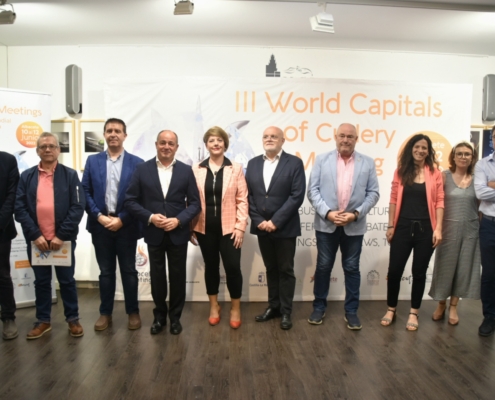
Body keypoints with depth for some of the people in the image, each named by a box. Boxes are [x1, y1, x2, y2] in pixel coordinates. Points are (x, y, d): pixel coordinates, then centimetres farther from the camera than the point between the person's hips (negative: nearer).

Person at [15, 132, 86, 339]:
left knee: (67, 280, 8)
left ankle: (73, 319, 23)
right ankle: (43, 321, 27)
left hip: (63, 239, -2)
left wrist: (61, 235, -13)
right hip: (36, 240, 2)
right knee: (41, 281, 13)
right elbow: (20, 208, -1)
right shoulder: (26, 176, 5)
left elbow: (78, 207, -8)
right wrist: (35, 235, -11)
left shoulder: (70, 175, -1)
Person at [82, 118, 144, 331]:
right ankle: (105, 313, 24)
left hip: (126, 225, -2)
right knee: (105, 271, 11)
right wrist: (98, 216, -9)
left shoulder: (136, 163, 0)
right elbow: (86, 192, 3)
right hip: (100, 224, 2)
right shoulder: (93, 161, 7)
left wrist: (122, 219, -11)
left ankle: (133, 312, 22)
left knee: (128, 270, 8)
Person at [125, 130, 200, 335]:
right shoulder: (142, 169, -1)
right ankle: (160, 315, 32)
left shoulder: (186, 171, 0)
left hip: (178, 233, 0)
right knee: (157, 276, 13)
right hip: (153, 233, 0)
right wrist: (150, 217, -17)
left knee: (177, 276, 10)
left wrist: (178, 220, -16)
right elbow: (130, 201, -3)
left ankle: (175, 316, 29)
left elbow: (195, 203, -1)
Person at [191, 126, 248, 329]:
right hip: (205, 228, 2)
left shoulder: (236, 168, 0)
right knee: (211, 266, 13)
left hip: (228, 227, -1)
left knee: (233, 267, -1)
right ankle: (213, 305, 30)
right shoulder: (196, 169, 2)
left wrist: (240, 226, -7)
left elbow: (242, 200, -2)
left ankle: (235, 308, 19)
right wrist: (191, 227, 2)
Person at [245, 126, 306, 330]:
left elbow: (297, 196, -13)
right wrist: (258, 221, -8)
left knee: (285, 270, 7)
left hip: (285, 227, -4)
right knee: (271, 269, 16)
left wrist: (276, 221, -17)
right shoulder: (253, 163, 7)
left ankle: (286, 311, 20)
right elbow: (248, 195, 4)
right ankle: (273, 306, 29)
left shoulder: (294, 163, -5)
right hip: (262, 227, 4)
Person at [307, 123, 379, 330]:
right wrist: (327, 212, -15)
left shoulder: (367, 163, 4)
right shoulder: (322, 160, 3)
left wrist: (356, 214, -12)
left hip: (354, 225, 1)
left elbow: (373, 193, 1)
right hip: (326, 224, 0)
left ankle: (351, 311, 22)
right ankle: (319, 307, 24)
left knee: (352, 268, 9)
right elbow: (313, 190, -3)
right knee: (323, 267, 9)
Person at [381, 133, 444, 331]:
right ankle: (391, 309, 21)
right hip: (403, 227, 1)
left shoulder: (435, 173, 2)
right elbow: (394, 200, 4)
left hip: (425, 229, 0)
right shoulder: (401, 171, 4)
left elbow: (439, 202, -1)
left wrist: (438, 229, -8)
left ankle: (413, 313, 21)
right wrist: (390, 226, 1)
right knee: (394, 270, 2)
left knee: (419, 272, 8)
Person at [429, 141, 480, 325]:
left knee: (463, 268, 9)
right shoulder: (444, 176, -4)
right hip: (449, 229, -2)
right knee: (445, 267, 7)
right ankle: (441, 305, 25)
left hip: (470, 230, 2)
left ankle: (453, 307, 24)